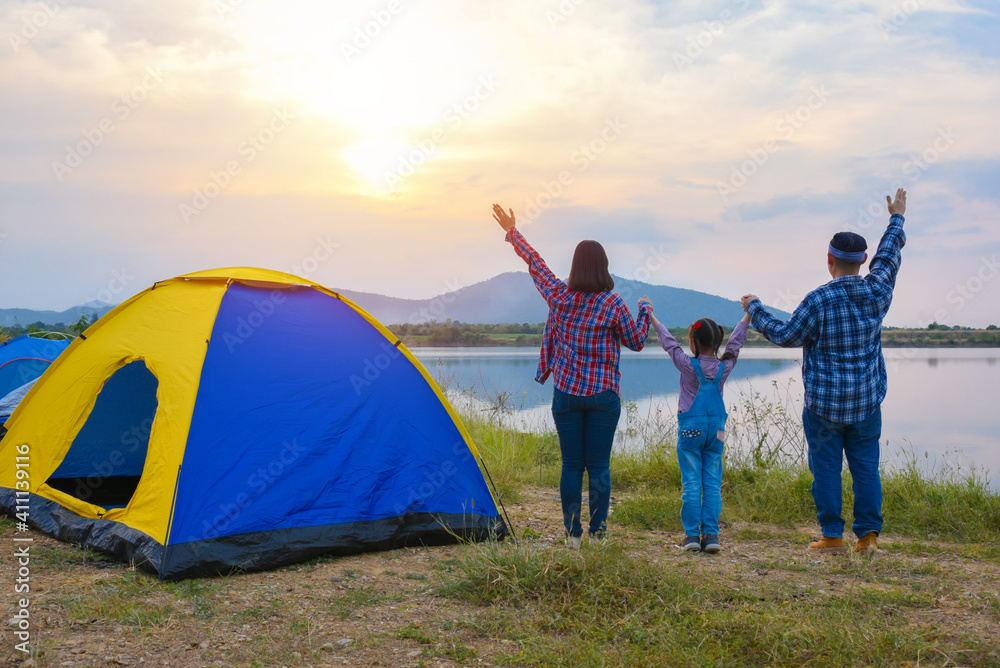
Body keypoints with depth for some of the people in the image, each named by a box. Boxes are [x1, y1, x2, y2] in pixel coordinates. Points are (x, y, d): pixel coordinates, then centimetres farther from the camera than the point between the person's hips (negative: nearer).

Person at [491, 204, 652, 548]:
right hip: (603, 394, -2)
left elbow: (534, 262, 14)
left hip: (566, 393, 2)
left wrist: (512, 232, 28)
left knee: (571, 465, 6)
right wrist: (645, 311, 21)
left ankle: (573, 534, 9)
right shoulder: (613, 303, -8)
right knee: (599, 466, 3)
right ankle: (598, 533, 4)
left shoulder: (559, 296, 0)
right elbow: (636, 341, 4)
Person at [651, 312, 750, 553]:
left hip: (690, 429, -3)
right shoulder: (725, 367, 2)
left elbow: (668, 341, 3)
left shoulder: (688, 365, -7)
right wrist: (748, 314, 28)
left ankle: (692, 534, -1)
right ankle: (711, 534, 2)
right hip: (717, 429, 3)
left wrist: (651, 317, 16)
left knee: (691, 483, -1)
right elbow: (735, 342, 15)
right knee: (713, 483, 5)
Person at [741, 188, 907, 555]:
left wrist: (755, 309, 7)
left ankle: (832, 535, 6)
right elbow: (888, 256, 18)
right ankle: (869, 534, 6)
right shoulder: (877, 291, -1)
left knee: (826, 466, 3)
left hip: (824, 401, -4)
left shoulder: (819, 299, -14)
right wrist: (896, 218, 34)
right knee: (866, 466, 7)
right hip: (867, 400, 4)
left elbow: (787, 335, -7)